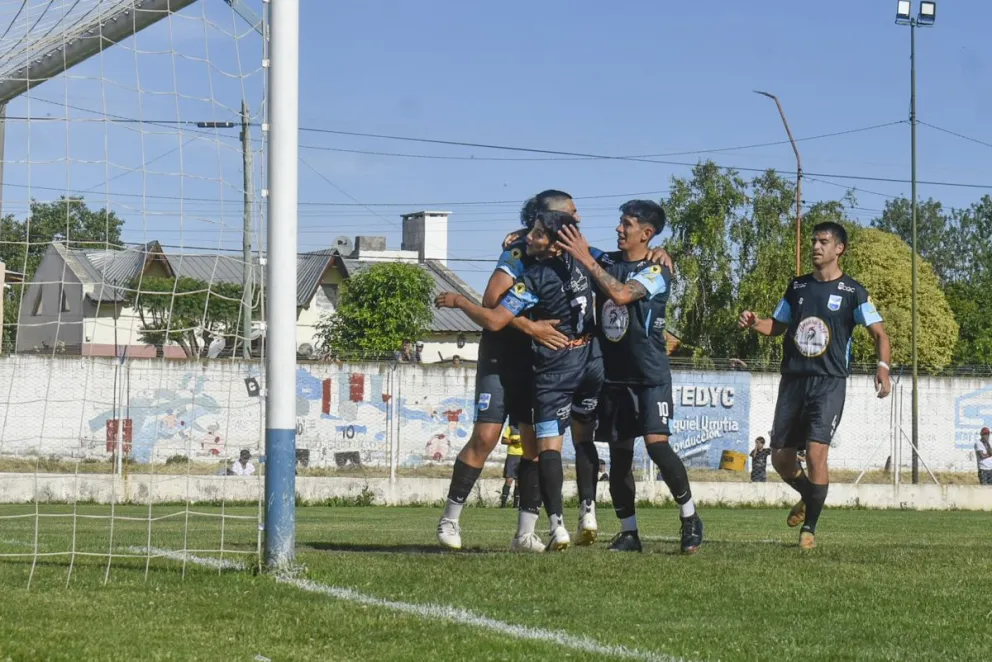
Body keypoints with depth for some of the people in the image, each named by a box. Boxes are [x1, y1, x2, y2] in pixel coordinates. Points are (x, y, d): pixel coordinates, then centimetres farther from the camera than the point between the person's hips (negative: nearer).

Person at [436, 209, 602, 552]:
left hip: (555, 366, -6)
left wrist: (458, 301, -7)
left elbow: (494, 320, -19)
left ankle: (556, 524, -16)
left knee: (548, 446, -4)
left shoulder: (534, 279, -17)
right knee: (584, 440, 15)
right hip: (591, 360, 6)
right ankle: (588, 512, 5)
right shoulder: (581, 263, 0)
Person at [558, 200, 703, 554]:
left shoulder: (656, 272, -10)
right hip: (612, 374, 6)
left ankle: (689, 516, 0)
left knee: (657, 444, -17)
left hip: (650, 375, -6)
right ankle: (628, 532, 14)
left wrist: (586, 259, -24)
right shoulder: (605, 262, 7)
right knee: (619, 454, 6)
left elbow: (621, 294, -27)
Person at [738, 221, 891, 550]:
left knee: (816, 452, -18)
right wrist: (754, 323, 0)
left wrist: (883, 367, -23)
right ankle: (809, 497, 36)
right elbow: (778, 325, 21)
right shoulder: (798, 286, 13)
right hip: (793, 381, 5)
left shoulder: (852, 292, -1)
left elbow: (879, 333, -5)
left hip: (829, 383, -5)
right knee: (780, 458, 4)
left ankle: (809, 528, -2)